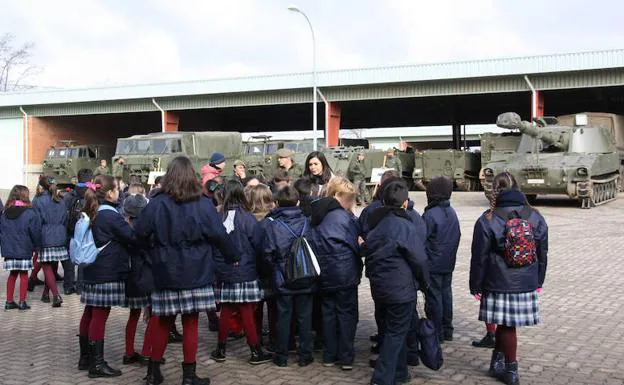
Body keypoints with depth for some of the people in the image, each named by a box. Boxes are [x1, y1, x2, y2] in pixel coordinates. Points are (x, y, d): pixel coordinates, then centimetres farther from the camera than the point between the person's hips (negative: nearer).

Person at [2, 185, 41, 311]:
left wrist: (4, 245, 18)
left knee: (12, 274, 14)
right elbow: (35, 232, -10)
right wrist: (36, 246, 4)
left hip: (9, 250, 5)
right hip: (24, 250, -4)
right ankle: (22, 302, 7)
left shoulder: (5, 214, 5)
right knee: (24, 275, 5)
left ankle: (9, 301, 17)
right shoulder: (30, 213, -12)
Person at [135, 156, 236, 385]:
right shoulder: (203, 204, -6)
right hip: (195, 272, -2)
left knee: (163, 323, 14)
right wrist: (232, 257, 8)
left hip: (165, 272, 2)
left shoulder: (157, 203, -4)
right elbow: (218, 235, -6)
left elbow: (139, 232, -2)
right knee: (190, 324, 6)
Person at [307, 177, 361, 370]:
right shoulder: (343, 217, -12)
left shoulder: (317, 215, 7)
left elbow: (312, 243, 10)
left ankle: (329, 355, 19)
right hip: (345, 273, -6)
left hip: (324, 274, 6)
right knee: (347, 314, 3)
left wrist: (321, 264, 15)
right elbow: (356, 244, -9)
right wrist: (358, 266, 7)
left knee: (328, 313, 13)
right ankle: (346, 357, 5)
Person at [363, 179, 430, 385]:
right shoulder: (405, 226, -16)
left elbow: (368, 252, 14)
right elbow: (419, 258, -13)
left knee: (392, 329, 19)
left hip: (379, 286, 7)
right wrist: (425, 283, 2)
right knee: (396, 333, 0)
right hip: (401, 288, -7)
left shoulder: (375, 224, 7)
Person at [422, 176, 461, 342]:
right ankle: (447, 330, 23)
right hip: (449, 263, 8)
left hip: (433, 265, -8)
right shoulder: (452, 213, 6)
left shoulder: (430, 215, -20)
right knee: (446, 293, 15)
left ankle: (436, 333, 6)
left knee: (434, 297, 0)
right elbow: (457, 236, 13)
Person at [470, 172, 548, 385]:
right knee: (506, 324, 15)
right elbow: (542, 254, 9)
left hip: (499, 285, -4)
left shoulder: (488, 220, -11)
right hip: (527, 285, 4)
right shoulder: (536, 217, 2)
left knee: (506, 326, 8)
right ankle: (498, 363, 25)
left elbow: (479, 257, -8)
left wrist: (476, 285, 3)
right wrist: (538, 281, 20)